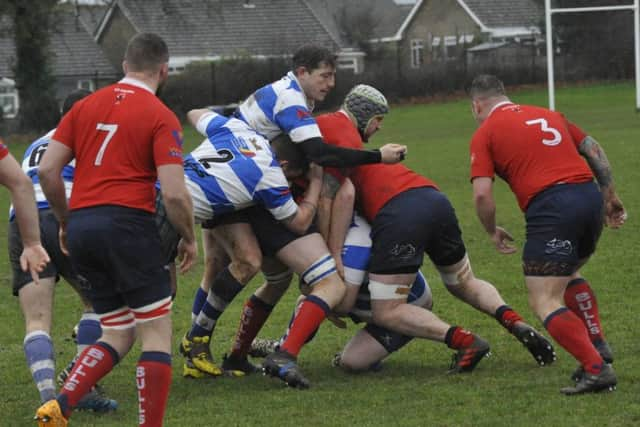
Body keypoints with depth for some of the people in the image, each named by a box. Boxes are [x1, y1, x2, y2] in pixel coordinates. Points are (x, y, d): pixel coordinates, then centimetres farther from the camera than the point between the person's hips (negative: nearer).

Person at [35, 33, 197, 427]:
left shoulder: (85, 106, 13)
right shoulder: (161, 117, -3)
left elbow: (48, 170, 8)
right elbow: (174, 193, -12)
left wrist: (66, 221, 21)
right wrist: (190, 239, 5)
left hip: (81, 227, 6)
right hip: (127, 222, -6)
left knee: (118, 336, 14)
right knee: (157, 333, 3)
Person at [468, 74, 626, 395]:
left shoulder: (485, 133, 7)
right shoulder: (548, 115, 24)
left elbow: (482, 194, -4)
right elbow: (595, 151, 21)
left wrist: (492, 232, 12)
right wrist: (611, 197, 27)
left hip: (550, 208, -7)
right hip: (590, 197, 7)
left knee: (544, 302, -2)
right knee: (568, 273, 32)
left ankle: (596, 369, -17)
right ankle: (597, 346, 23)